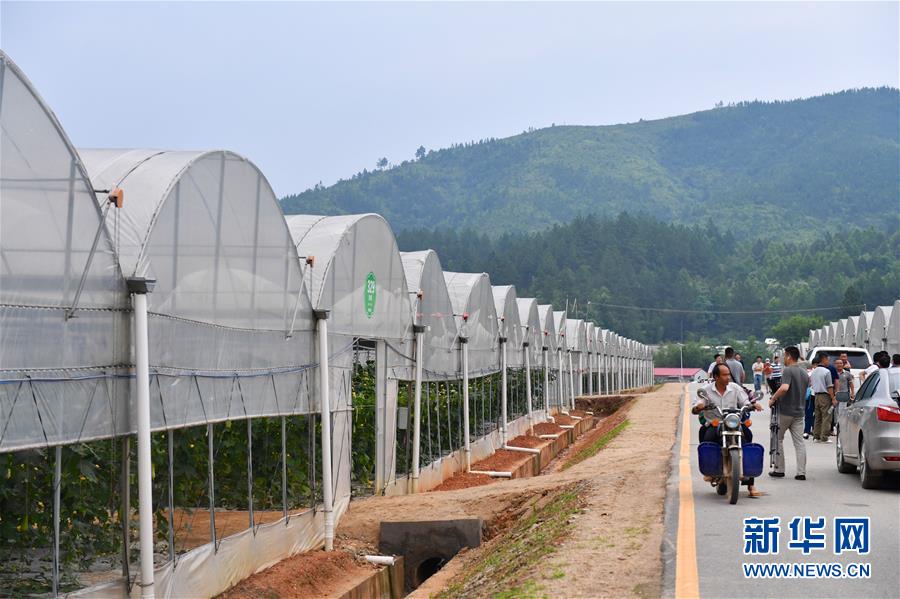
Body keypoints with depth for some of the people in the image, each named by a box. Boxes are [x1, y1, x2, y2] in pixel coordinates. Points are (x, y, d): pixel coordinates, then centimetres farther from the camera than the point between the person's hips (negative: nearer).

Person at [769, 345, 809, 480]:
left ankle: (779, 470, 10)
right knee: (799, 442, 3)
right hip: (800, 412, 6)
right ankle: (801, 472, -2)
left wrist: (773, 398, -18)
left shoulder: (788, 371, -14)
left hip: (785, 411, -6)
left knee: (778, 439, 9)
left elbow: (784, 388, -30)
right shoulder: (804, 373, 12)